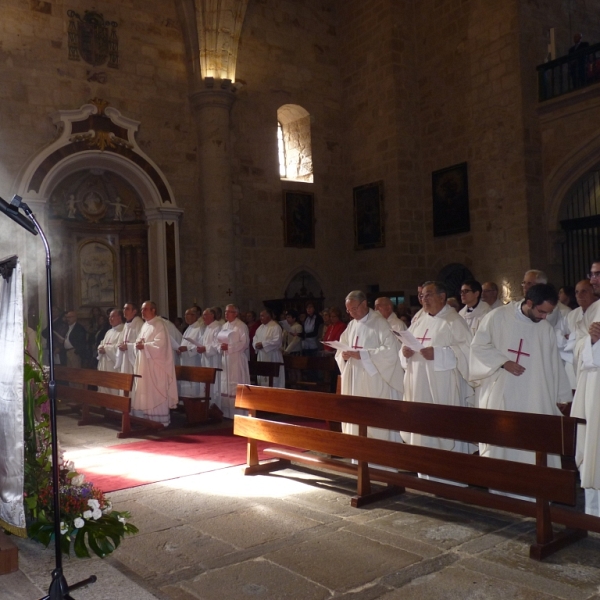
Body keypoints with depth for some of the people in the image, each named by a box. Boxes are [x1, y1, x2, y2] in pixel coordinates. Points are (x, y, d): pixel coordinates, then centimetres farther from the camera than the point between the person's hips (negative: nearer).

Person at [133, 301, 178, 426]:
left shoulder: (159, 324, -11)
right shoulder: (145, 325, 17)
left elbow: (160, 343, -22)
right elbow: (139, 340, 18)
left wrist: (144, 346, -19)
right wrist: (138, 343, -5)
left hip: (155, 364, -9)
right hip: (145, 364, 9)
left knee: (156, 392, -6)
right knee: (145, 391, 10)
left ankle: (160, 420, 0)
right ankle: (148, 418, 17)